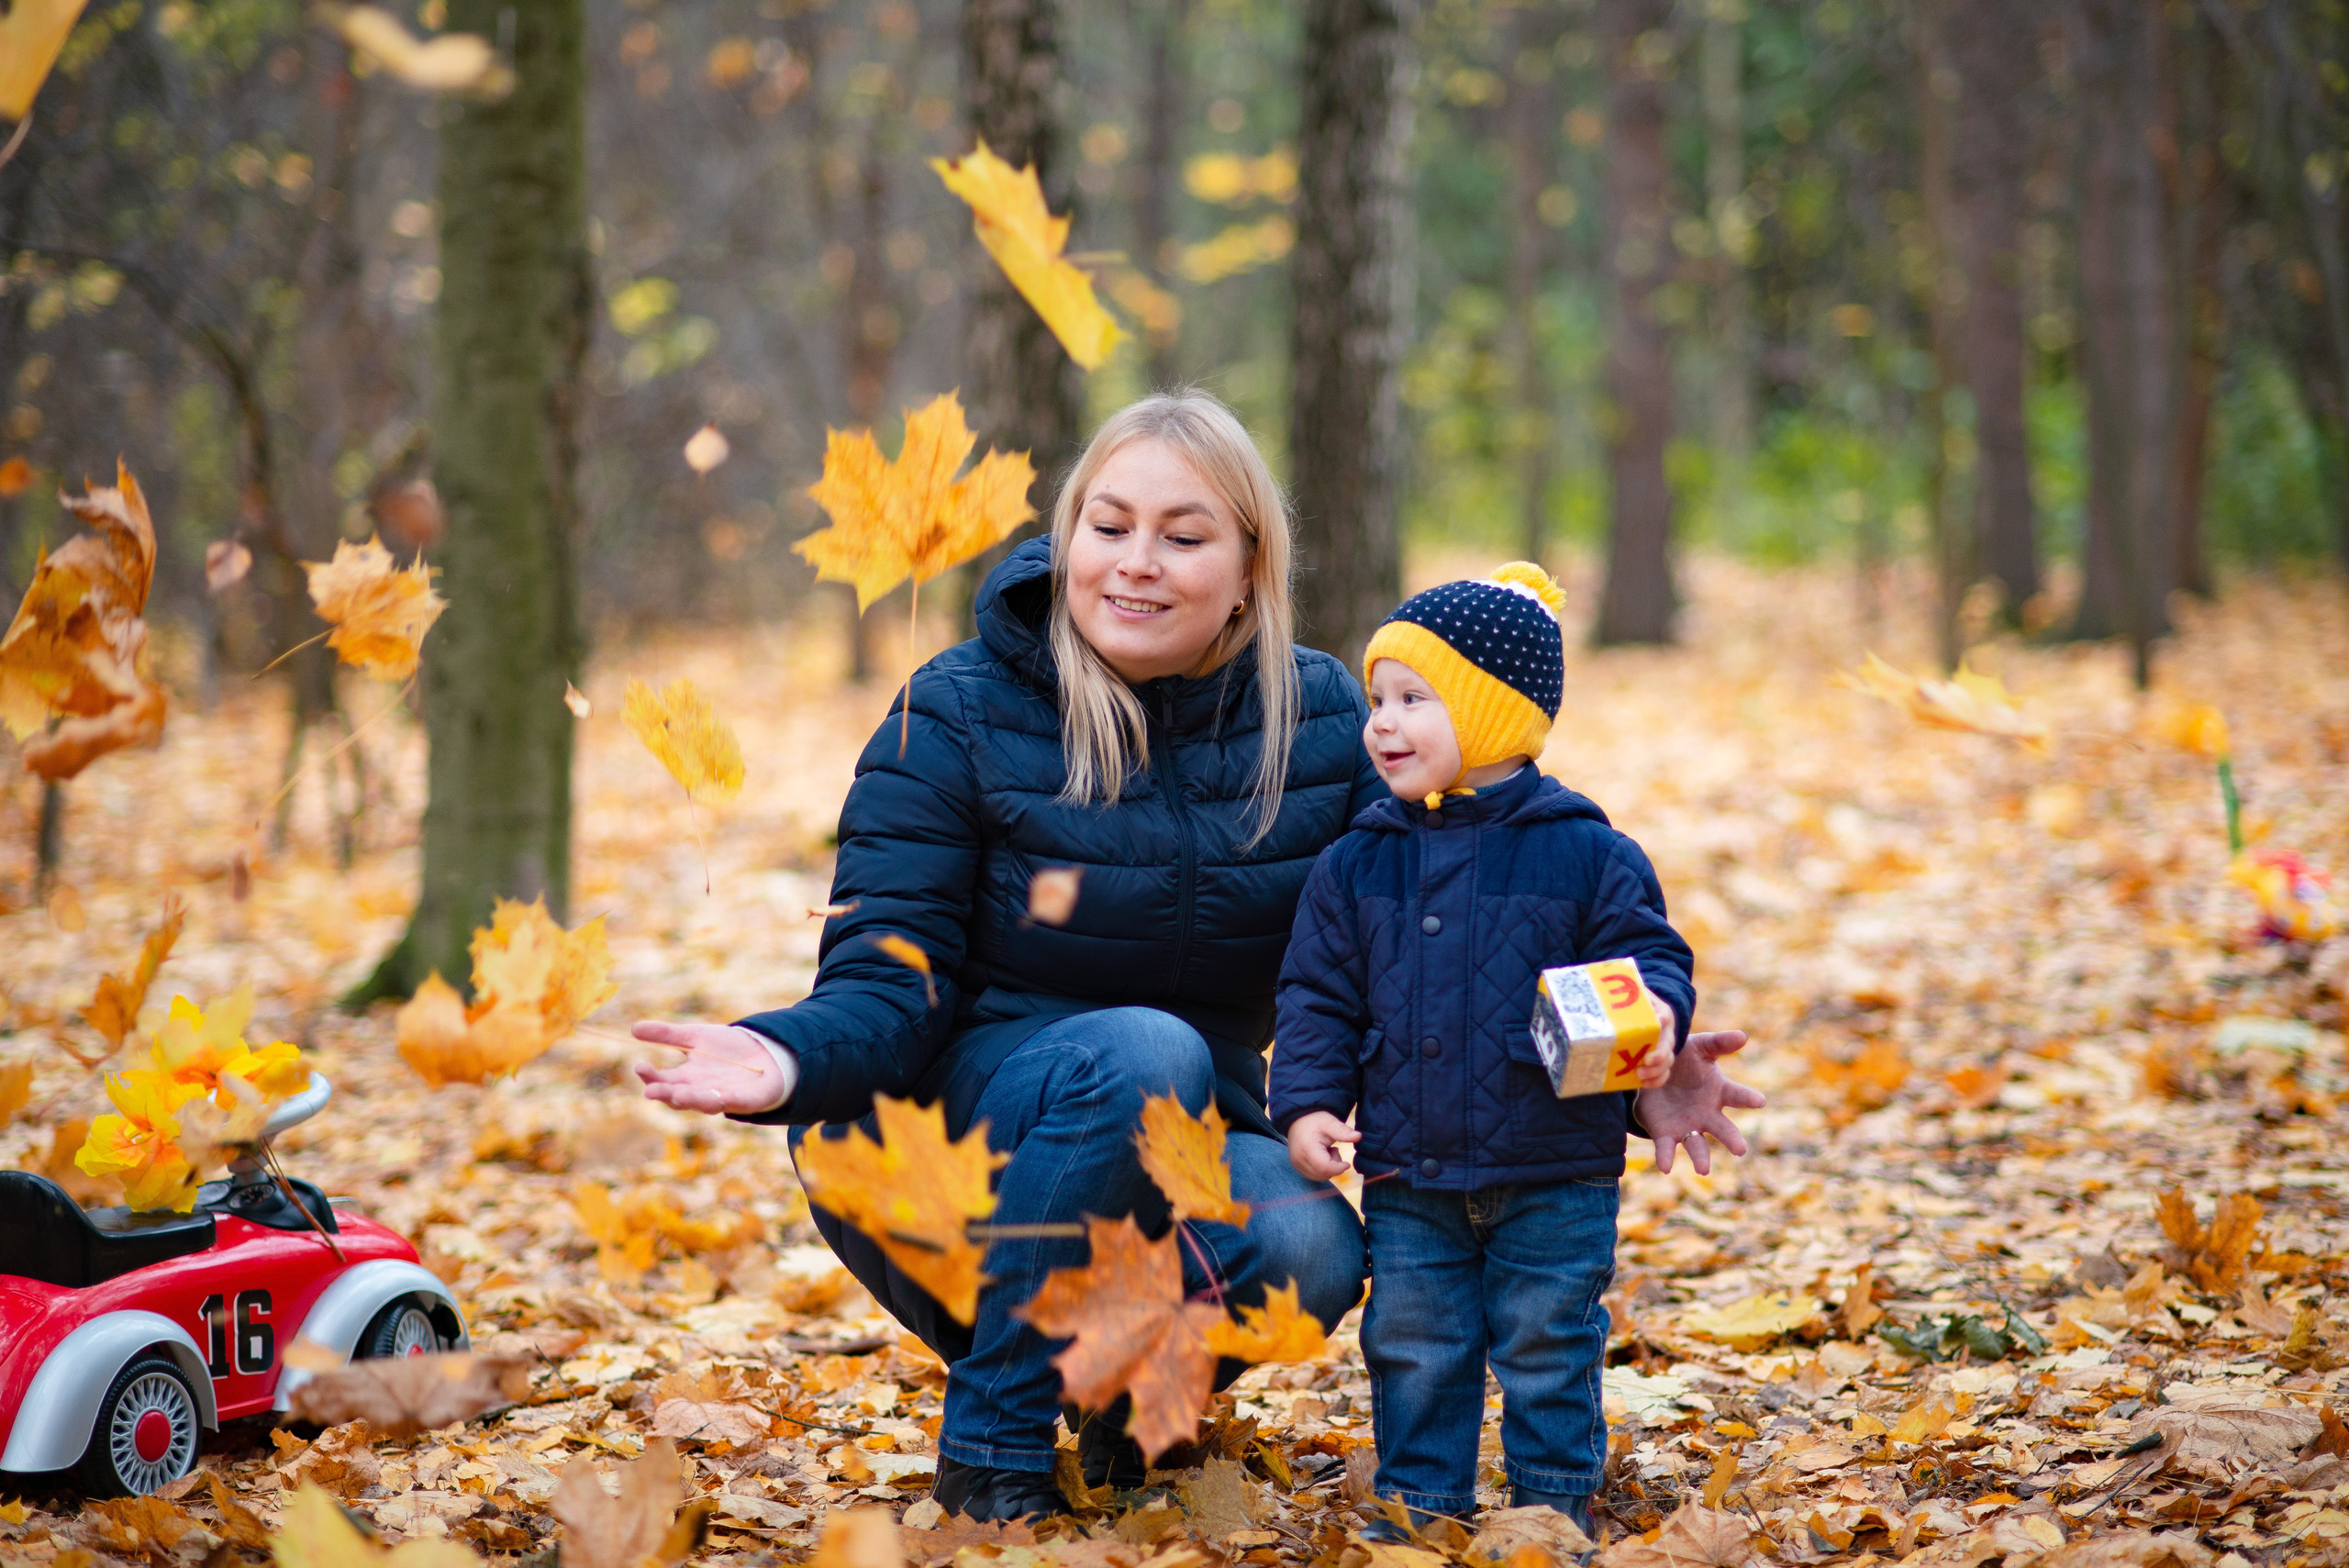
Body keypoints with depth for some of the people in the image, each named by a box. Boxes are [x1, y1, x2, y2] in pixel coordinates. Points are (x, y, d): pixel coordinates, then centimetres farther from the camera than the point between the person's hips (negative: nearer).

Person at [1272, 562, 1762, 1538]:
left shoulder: (1585, 853, -6)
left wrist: (1653, 1012, -24)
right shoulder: (1359, 864, 3)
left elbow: (1647, 954, -2)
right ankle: (1420, 1499, 24)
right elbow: (1320, 996, 6)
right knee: (1414, 1347, 10)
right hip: (1408, 1174, 3)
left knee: (1546, 1346, 6)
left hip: (1553, 1173, -3)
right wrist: (1308, 1102, -5)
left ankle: (1555, 1498, 21)